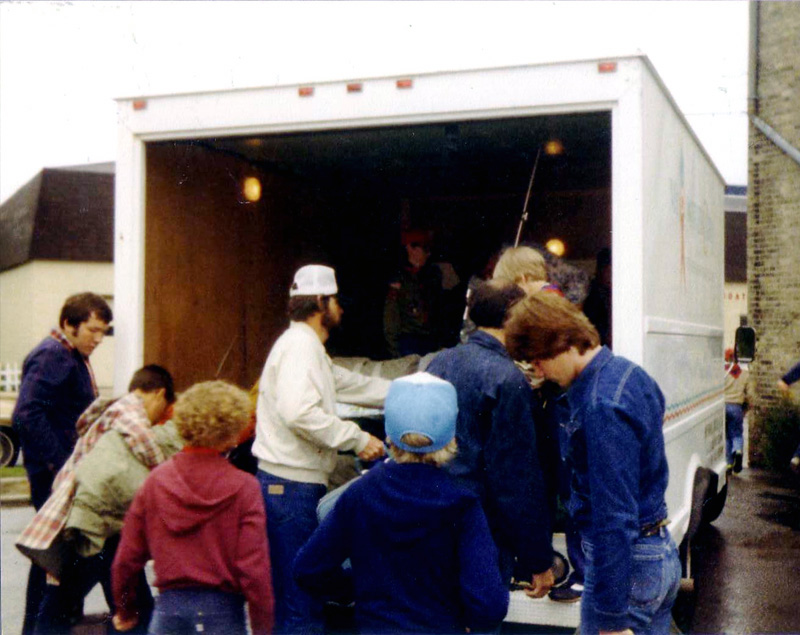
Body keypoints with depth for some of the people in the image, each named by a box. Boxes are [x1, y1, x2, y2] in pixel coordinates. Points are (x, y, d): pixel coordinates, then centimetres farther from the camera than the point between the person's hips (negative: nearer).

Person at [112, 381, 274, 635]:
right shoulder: (243, 487, -9)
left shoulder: (156, 480, 0)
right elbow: (253, 569, -12)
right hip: (222, 611, -3)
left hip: (169, 607, 3)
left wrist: (126, 611, 21)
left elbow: (127, 559, 5)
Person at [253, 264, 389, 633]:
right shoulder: (300, 345, -13)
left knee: (288, 597, 18)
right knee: (302, 605, -5)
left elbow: (357, 386, 27)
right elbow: (300, 412, -28)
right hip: (291, 487, -11)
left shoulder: (309, 347, 20)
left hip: (285, 486, 11)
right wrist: (357, 439, -19)